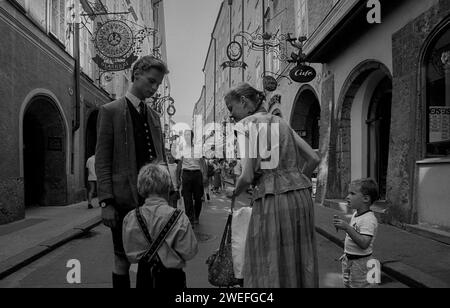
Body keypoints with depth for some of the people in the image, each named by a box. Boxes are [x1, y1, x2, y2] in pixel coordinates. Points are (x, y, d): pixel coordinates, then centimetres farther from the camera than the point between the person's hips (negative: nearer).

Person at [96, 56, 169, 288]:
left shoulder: (154, 116, 15)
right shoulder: (110, 111, -2)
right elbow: (102, 161, -7)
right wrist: (106, 202, -13)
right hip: (125, 198, -5)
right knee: (123, 259, 6)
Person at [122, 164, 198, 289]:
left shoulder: (130, 218, -6)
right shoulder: (178, 218, -15)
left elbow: (131, 255, 3)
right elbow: (189, 252, -10)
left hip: (143, 278, 3)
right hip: (171, 278, -3)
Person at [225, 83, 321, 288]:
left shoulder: (246, 124, -4)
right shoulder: (280, 122, 16)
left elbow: (247, 176, -12)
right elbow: (314, 159, 14)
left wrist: (234, 193, 7)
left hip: (272, 199, -7)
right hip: (302, 196, 7)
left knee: (270, 265, 5)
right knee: (300, 261, 16)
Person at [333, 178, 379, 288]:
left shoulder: (369, 219, -23)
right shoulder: (356, 215, 7)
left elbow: (364, 244, -32)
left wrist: (347, 228, -35)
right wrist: (341, 226, 5)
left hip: (360, 262, -9)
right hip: (349, 259, 9)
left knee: (359, 285, 4)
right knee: (348, 284, 21)